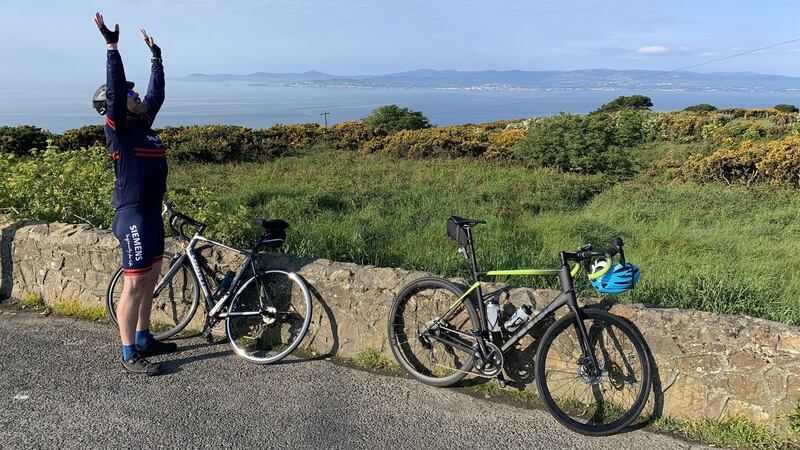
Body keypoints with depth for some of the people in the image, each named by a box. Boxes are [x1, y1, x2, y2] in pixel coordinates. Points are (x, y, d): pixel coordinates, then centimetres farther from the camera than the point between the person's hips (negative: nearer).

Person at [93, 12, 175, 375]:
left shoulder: (143, 123, 11)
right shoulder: (119, 127, -10)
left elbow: (157, 93, 21)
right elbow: (115, 90, -23)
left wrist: (156, 55, 25)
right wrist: (112, 46, -26)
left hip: (152, 213, 9)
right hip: (133, 216, -9)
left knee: (150, 279, 16)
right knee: (134, 285, -4)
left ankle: (143, 340, 30)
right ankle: (129, 356, 5)